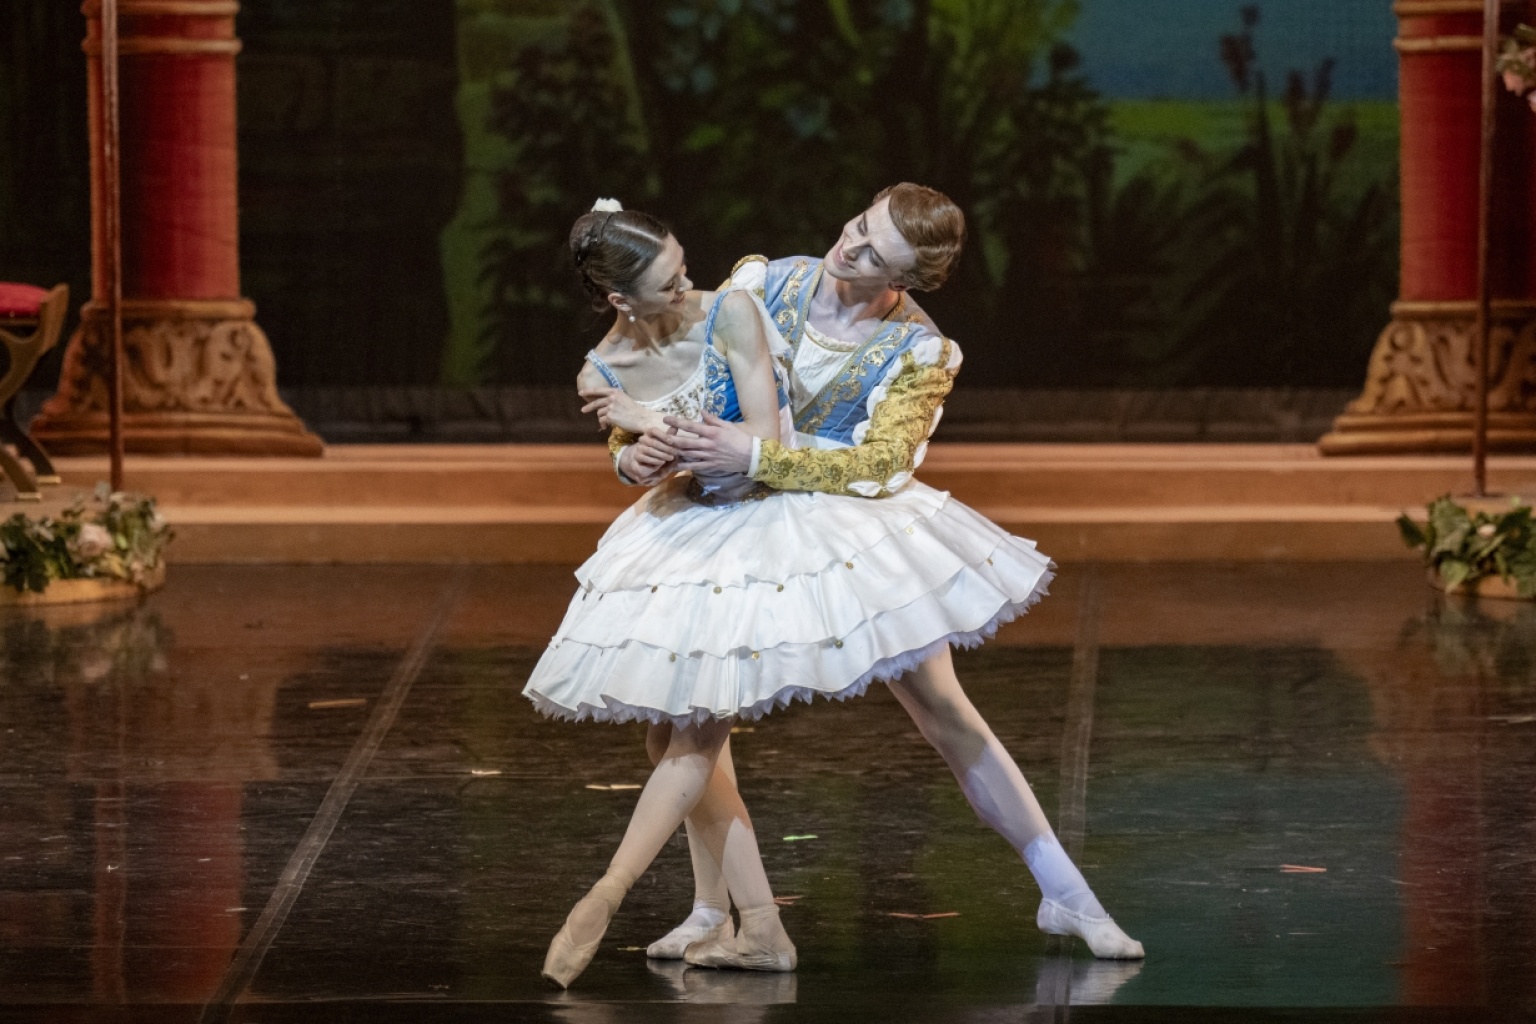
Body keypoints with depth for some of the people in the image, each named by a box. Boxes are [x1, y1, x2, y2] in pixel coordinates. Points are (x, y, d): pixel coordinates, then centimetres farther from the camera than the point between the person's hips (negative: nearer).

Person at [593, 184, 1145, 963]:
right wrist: (633, 451, -24)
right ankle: (709, 912, 2)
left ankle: (1066, 896, 9)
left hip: (861, 531, -2)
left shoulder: (920, 351, -14)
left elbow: (882, 463, -24)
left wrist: (756, 456, -35)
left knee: (946, 715, 0)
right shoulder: (761, 283, -8)